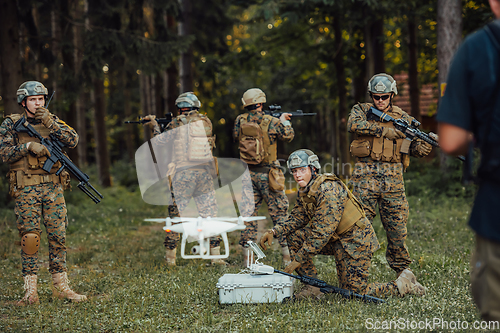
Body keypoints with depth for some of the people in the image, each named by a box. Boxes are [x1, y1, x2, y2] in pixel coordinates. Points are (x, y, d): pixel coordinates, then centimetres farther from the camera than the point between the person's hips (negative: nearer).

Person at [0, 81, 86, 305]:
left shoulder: (53, 121, 11)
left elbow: (73, 140, -3)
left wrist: (50, 123, -13)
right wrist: (28, 146, -17)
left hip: (53, 187, 3)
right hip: (26, 189, -3)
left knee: (58, 236, 2)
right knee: (29, 238, -5)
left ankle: (61, 286, 11)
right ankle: (31, 291, -2)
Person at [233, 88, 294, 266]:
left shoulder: (240, 121, -2)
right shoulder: (271, 122, -10)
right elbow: (288, 136, 4)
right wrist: (284, 121, 23)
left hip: (247, 173, 3)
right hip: (267, 174, -3)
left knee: (249, 213, 9)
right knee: (279, 212, 3)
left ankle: (247, 257, 9)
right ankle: (288, 255, 4)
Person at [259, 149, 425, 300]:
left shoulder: (328, 189, -25)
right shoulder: (305, 191, 5)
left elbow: (323, 231, -28)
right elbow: (296, 218, 9)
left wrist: (299, 259, -27)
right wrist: (274, 231, -10)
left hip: (355, 240, -9)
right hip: (336, 239, 9)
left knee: (355, 292, -10)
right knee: (295, 236, -2)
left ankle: (403, 284, 8)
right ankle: (314, 287, 2)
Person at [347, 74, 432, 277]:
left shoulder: (402, 117, 15)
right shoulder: (361, 110, 9)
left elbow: (414, 146, 15)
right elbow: (354, 125, -14)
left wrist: (423, 146, -9)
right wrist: (385, 131, -16)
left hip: (393, 176, 2)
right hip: (367, 174, -2)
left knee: (398, 223, 5)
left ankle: (402, 270, 18)